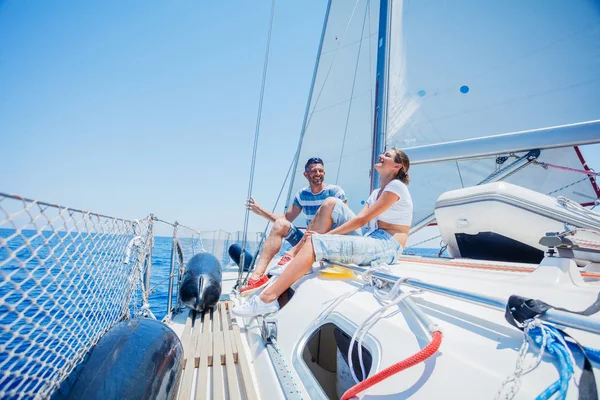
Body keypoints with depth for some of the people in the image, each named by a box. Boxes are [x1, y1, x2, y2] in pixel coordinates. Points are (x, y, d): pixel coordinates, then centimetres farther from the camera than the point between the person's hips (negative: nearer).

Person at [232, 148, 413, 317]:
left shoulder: (397, 186, -5)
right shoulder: (376, 193, 20)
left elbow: (362, 219, -14)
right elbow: (358, 219, 7)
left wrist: (326, 235, -13)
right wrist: (324, 235, -6)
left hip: (386, 246, -8)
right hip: (372, 241, 8)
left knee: (315, 242, -22)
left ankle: (267, 298, -20)